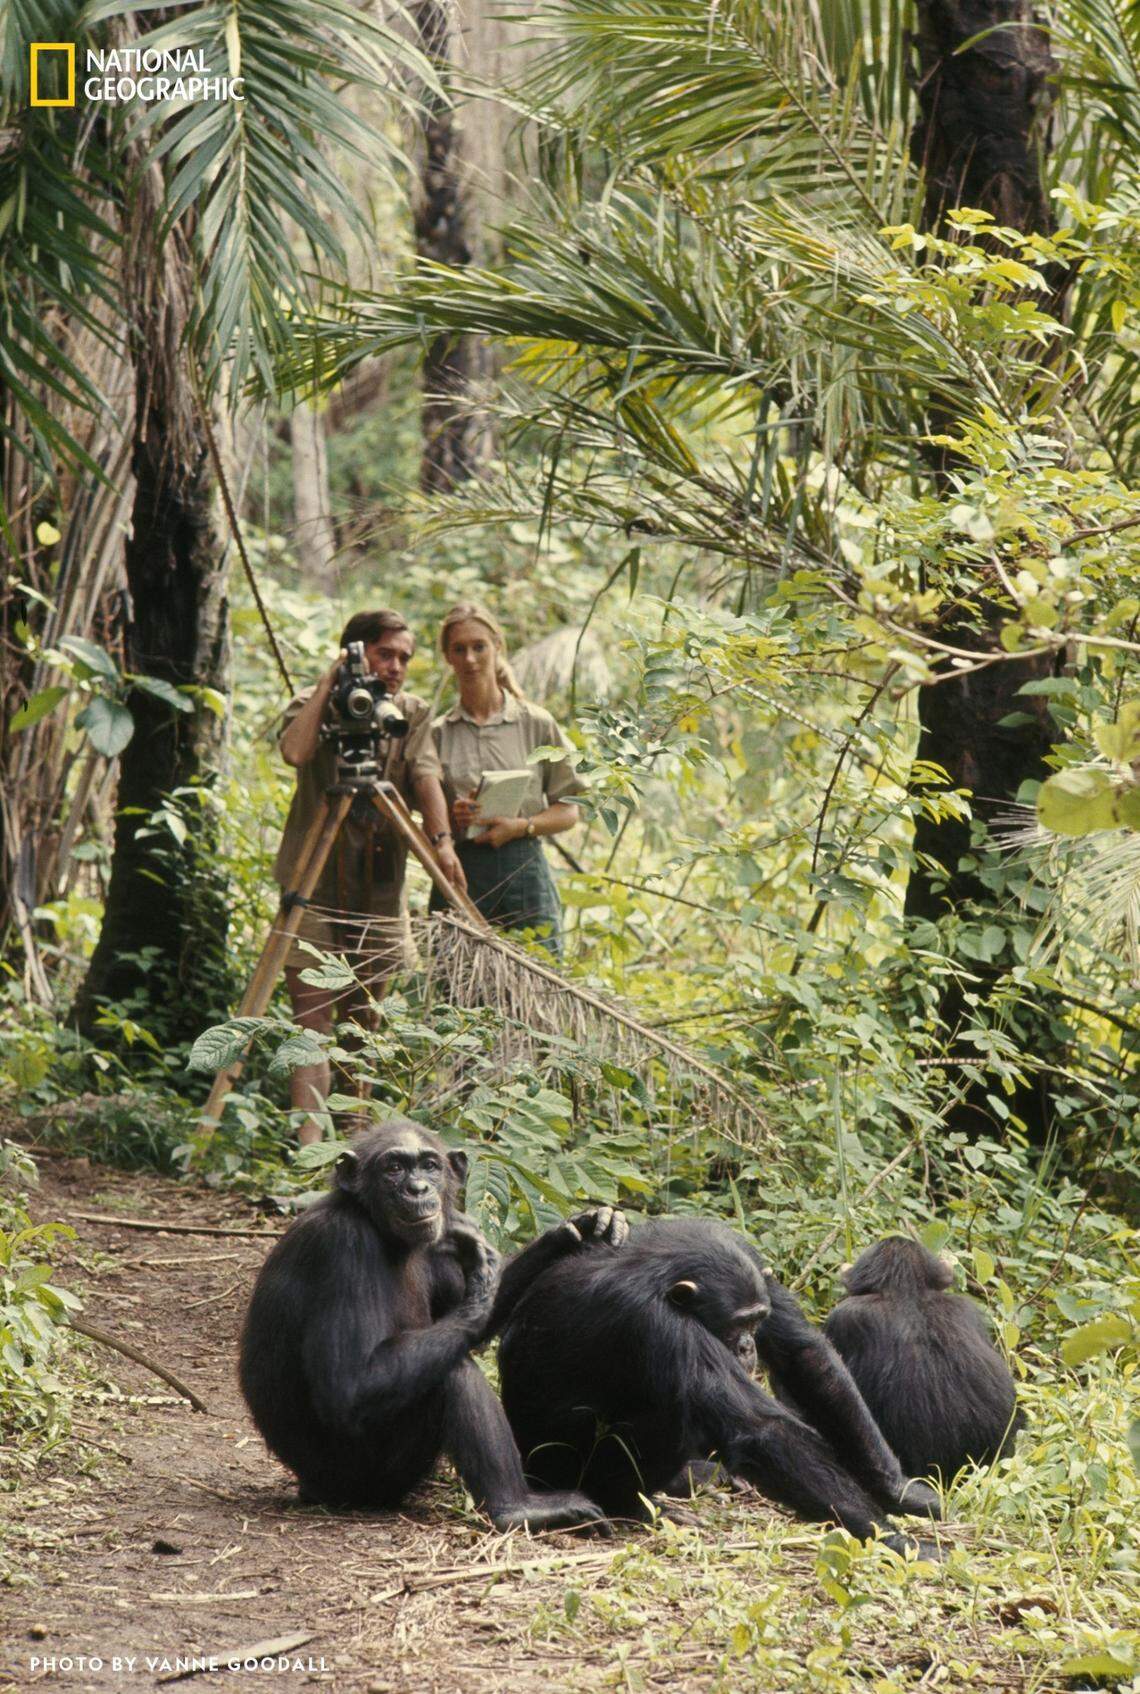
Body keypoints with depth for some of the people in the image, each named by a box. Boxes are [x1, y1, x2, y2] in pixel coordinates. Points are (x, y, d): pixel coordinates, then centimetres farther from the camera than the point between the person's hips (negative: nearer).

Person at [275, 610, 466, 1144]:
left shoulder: (413, 714, 10)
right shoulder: (314, 705, 0)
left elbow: (426, 777, -7)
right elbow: (294, 751, -22)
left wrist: (441, 840, -24)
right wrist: (328, 681, -16)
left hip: (380, 887, 4)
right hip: (314, 884, -4)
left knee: (363, 1020, 9)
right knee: (312, 1016, -10)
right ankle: (309, 1135, -17)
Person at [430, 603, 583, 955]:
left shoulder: (536, 724, 7)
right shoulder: (437, 733, 11)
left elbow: (568, 811, 6)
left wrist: (520, 826, -10)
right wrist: (451, 818, -10)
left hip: (524, 870, -1)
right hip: (459, 873, 1)